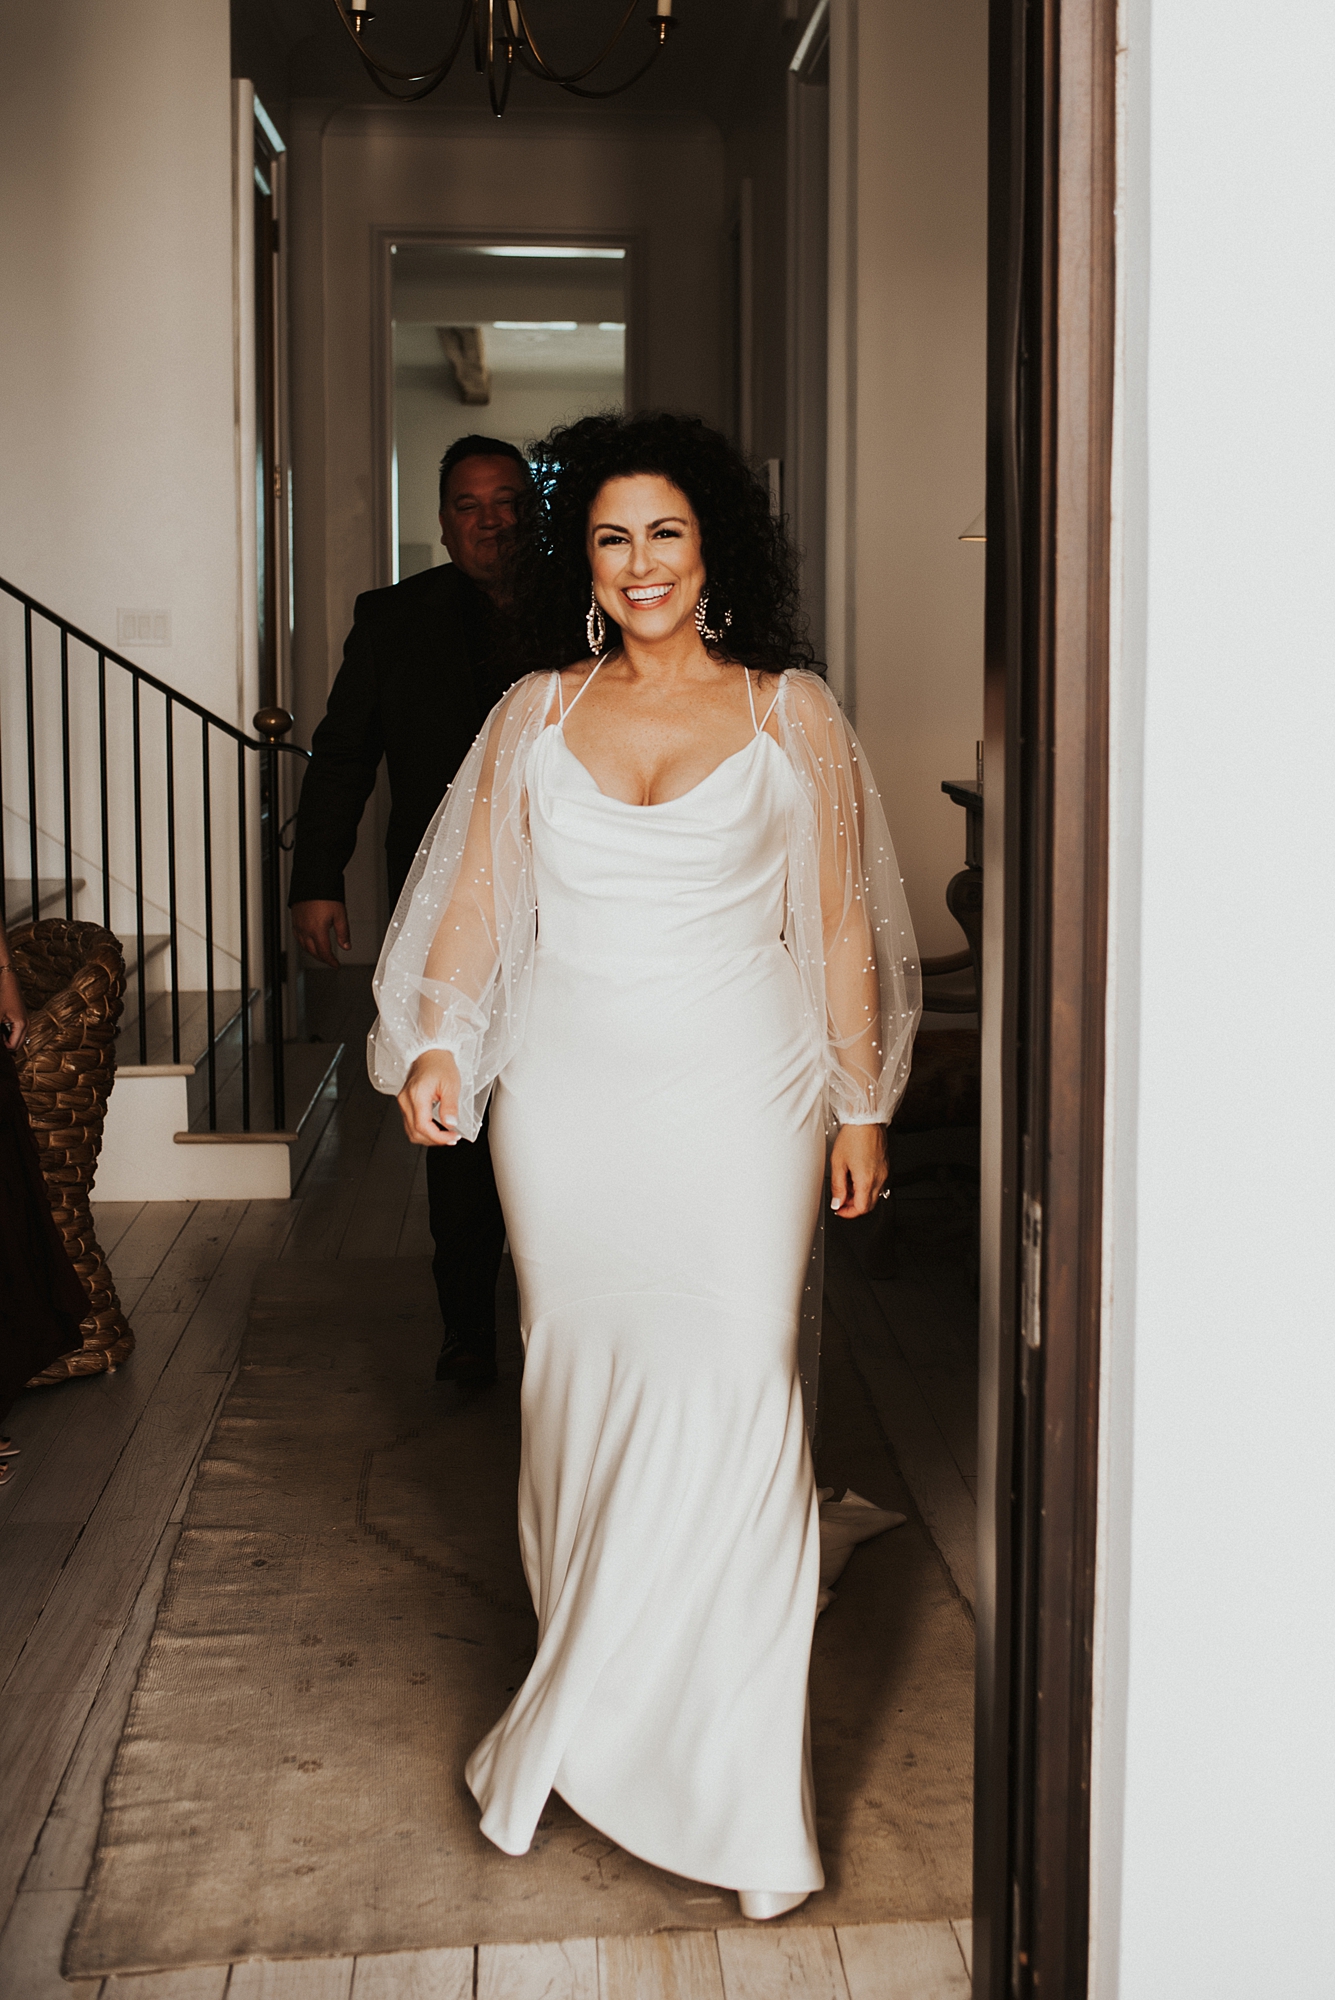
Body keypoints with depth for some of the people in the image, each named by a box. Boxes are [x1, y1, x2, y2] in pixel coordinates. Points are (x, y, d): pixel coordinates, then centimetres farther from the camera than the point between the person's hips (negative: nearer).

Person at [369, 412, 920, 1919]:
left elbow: (838, 919, 5)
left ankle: (738, 1784, 5)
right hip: (568, 1098, 3)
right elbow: (473, 895, 10)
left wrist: (860, 1102, 5)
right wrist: (434, 1044, -5)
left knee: (732, 1395, -6)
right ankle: (592, 1697, 23)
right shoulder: (536, 715, 9)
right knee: (578, 1382, 7)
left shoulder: (792, 713, 3)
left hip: (739, 1092, -2)